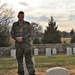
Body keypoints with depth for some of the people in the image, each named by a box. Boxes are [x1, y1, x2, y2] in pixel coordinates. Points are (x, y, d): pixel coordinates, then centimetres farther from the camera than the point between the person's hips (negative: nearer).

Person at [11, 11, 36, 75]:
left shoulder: (27, 24, 3)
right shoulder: (14, 25, 8)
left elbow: (30, 33, -5)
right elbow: (12, 34, 6)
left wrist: (22, 38, -18)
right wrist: (17, 38, -15)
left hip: (26, 43, -2)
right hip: (18, 44, 2)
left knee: (28, 58, -7)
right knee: (19, 58, 6)